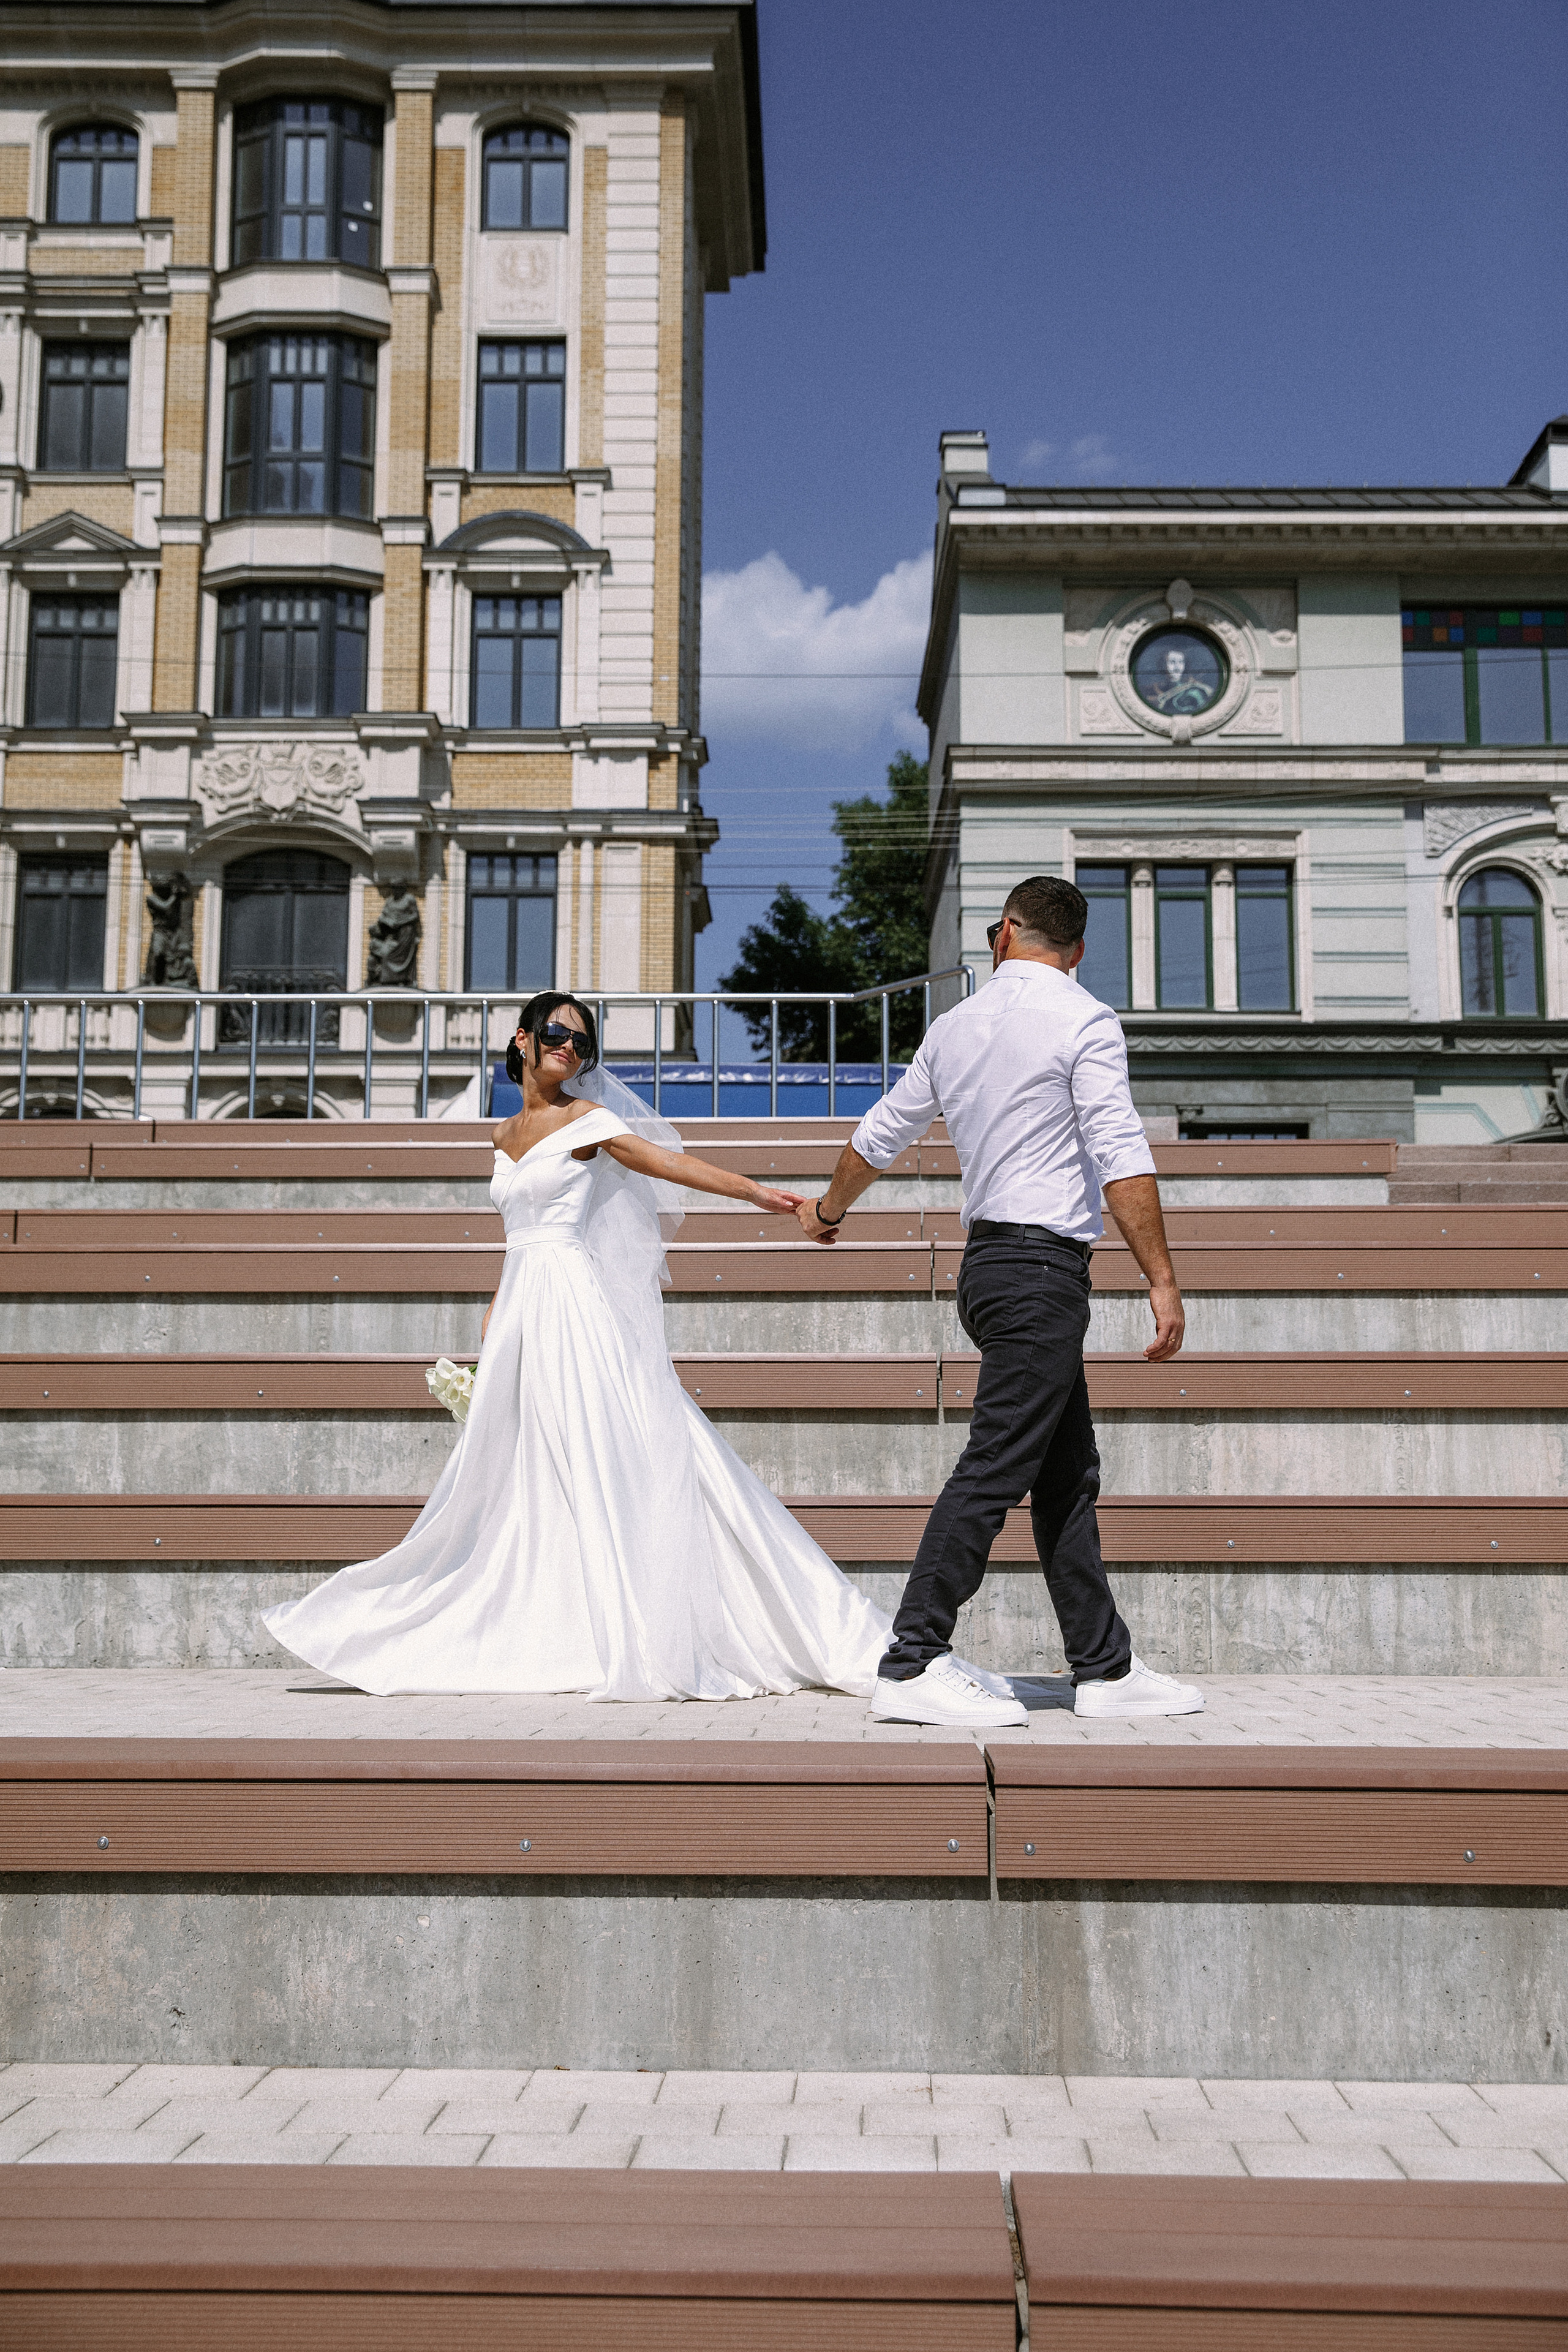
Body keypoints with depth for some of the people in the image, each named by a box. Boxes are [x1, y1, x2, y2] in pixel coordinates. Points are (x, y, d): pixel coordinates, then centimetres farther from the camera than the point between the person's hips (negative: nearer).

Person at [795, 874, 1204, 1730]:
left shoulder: (954, 1026, 14)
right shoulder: (1085, 1021, -7)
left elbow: (879, 1133, 25)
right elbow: (1121, 1160, -15)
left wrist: (829, 1210, 41)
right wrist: (1162, 1281, -14)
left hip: (990, 1263, 8)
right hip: (1042, 1267, -8)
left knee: (1069, 1475, 12)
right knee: (994, 1468, -8)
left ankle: (1105, 1668, 17)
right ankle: (913, 1666, -8)